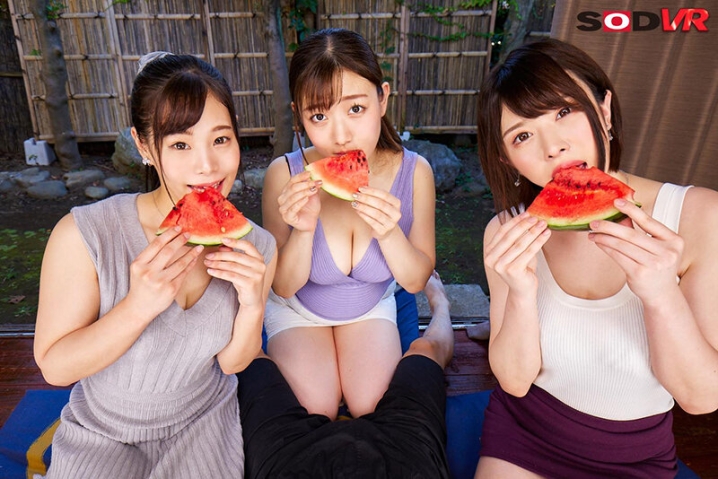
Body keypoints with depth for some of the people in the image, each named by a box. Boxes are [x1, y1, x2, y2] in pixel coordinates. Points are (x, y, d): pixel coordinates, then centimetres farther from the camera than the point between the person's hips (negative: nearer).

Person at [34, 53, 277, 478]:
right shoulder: (83, 235, -25)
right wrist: (138, 307, -34)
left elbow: (231, 362, -6)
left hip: (204, 423, 2)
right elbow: (55, 368, -17)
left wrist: (253, 306, -26)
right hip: (101, 434, -1)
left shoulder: (256, 248, -15)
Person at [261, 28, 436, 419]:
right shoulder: (284, 175, -27)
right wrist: (304, 229, -37)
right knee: (316, 409, -18)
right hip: (298, 310, 0)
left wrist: (389, 233, -34)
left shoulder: (414, 172, -23)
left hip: (372, 306, 1)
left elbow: (416, 280, -13)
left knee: (372, 405, -14)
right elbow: (283, 287, -17)